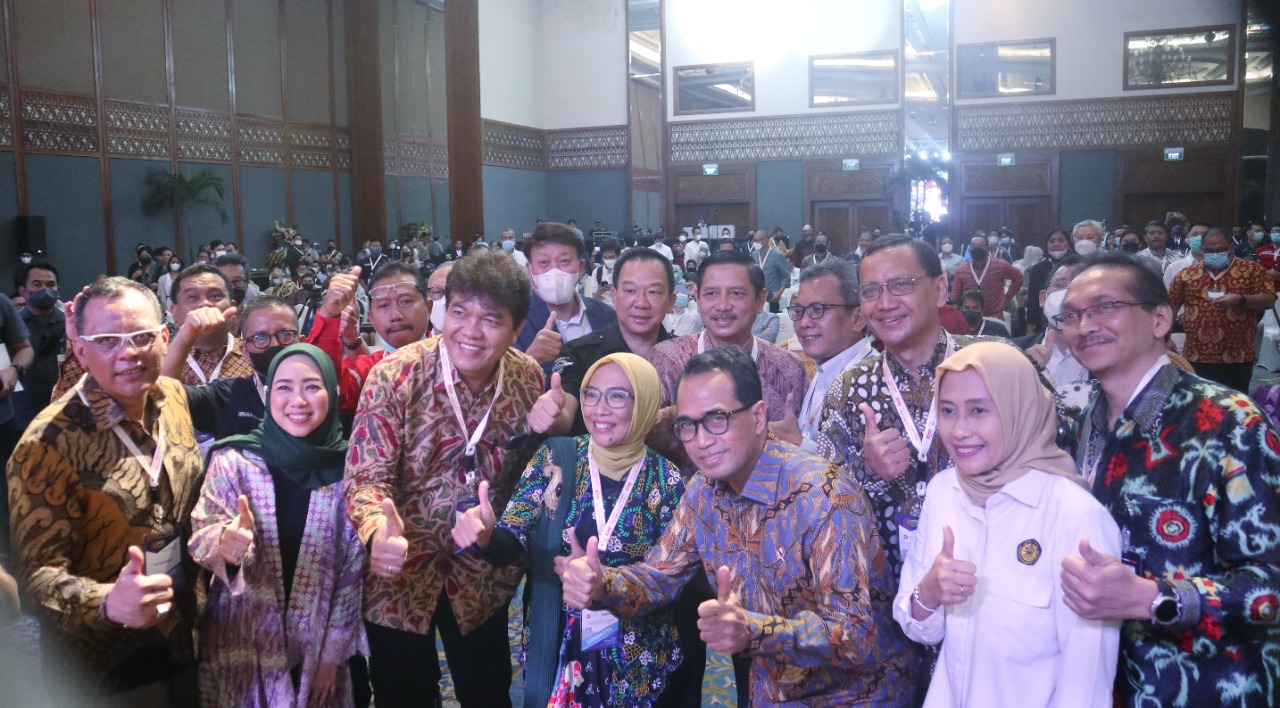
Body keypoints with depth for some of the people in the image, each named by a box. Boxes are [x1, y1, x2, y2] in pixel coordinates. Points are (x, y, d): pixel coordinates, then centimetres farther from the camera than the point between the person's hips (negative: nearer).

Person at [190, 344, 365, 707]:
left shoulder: (348, 469, -6)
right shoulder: (233, 459, -8)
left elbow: (353, 571, -1)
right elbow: (201, 536, -13)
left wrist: (332, 655, -1)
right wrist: (225, 543, -35)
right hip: (241, 649, 0)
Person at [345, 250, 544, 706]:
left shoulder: (529, 379, -8)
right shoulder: (396, 376, -20)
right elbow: (367, 476, -24)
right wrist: (380, 531, -43)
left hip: (482, 571, 3)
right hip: (402, 568, -2)